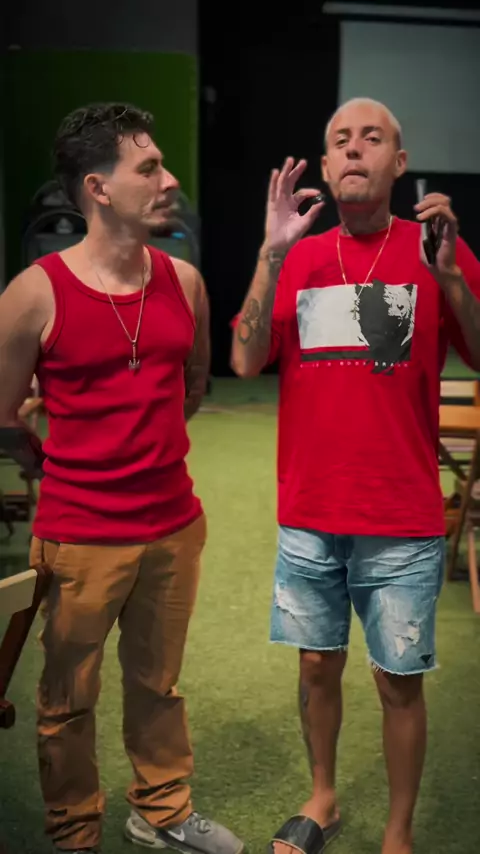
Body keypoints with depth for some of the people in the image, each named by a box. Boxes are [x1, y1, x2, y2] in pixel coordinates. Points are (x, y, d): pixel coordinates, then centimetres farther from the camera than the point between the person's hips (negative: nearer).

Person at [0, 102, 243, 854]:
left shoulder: (184, 281, 1)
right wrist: (66, 473, 7)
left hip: (175, 524, 4)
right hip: (81, 536, -4)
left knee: (158, 683, 20)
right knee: (68, 700, 12)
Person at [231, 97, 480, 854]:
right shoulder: (299, 258, 5)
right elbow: (246, 361, -6)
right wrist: (272, 254, -15)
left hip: (402, 525, -3)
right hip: (307, 517, 3)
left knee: (399, 680, 7)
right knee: (318, 664, 16)